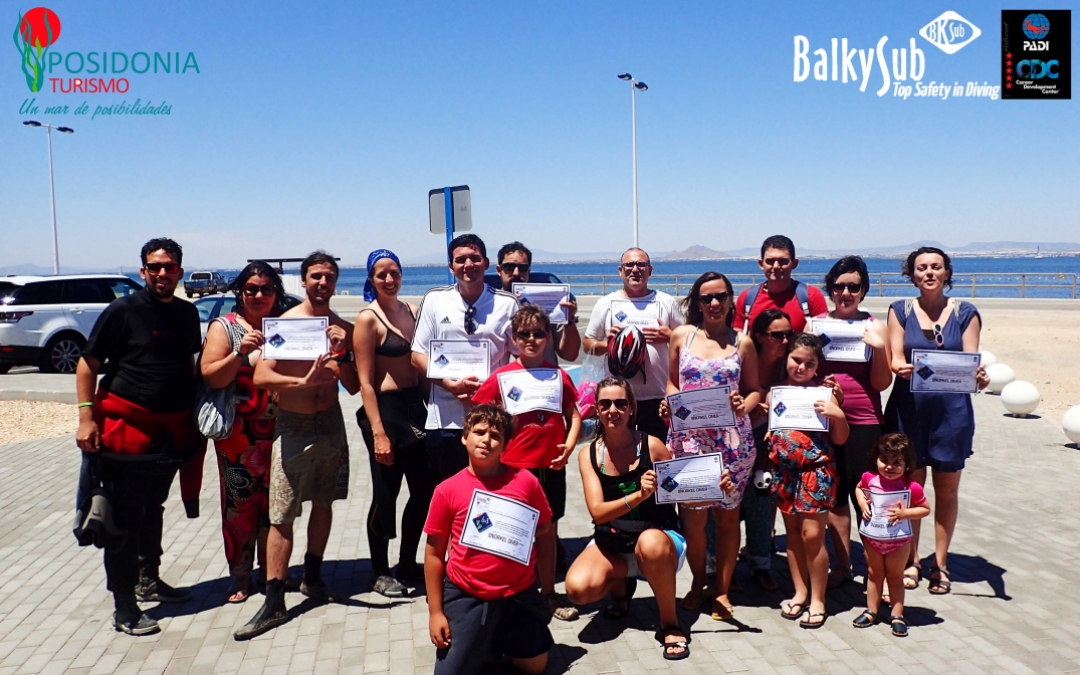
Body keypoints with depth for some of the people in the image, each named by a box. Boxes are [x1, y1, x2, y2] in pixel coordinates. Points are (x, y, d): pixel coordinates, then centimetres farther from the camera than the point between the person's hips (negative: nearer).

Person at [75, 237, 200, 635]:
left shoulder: (188, 314, 8)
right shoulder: (122, 311, -8)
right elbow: (87, 364, -7)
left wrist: (193, 415, 14)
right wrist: (86, 416, -16)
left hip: (171, 430, 6)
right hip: (126, 427, -6)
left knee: (153, 509, 21)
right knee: (124, 518, 0)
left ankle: (149, 582, 36)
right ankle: (124, 609, 8)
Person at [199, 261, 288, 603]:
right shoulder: (224, 327, 0)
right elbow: (209, 376, -9)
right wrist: (239, 354, -24)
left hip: (279, 431, 3)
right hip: (238, 434, -2)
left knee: (275, 504, 9)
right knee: (240, 504, 3)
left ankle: (272, 572, 23)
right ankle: (240, 578, 15)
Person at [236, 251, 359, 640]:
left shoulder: (344, 328, 5)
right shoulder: (285, 323, -6)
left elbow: (353, 387, 4)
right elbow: (261, 377, -16)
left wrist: (341, 352, -12)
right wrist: (303, 381, -30)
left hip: (331, 423, 4)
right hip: (293, 426, -4)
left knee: (323, 503, 14)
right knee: (281, 516, -3)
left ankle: (312, 577, 32)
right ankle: (274, 602, 2)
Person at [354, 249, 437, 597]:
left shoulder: (411, 310, 9)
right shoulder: (368, 319, -9)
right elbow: (365, 382, -12)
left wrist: (427, 407, 7)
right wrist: (378, 432, -17)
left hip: (415, 406, 7)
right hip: (385, 409, -7)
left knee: (426, 489, 11)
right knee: (385, 494, 4)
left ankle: (407, 564, 29)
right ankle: (381, 572, 21)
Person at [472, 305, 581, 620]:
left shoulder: (559, 375, 3)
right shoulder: (501, 377, -2)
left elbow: (574, 415, 9)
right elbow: (479, 411, 3)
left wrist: (569, 445, -5)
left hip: (551, 466, 2)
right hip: (514, 466, -2)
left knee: (548, 529, 12)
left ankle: (549, 594, 25)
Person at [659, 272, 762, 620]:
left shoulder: (742, 343, 7)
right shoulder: (681, 335, 7)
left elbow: (755, 389, 9)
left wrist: (744, 406, -11)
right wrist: (670, 403, -6)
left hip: (733, 440, 0)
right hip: (688, 438, 0)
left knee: (728, 515, 8)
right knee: (693, 516, 0)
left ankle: (722, 590, 25)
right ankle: (698, 583, 25)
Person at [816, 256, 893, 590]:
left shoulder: (875, 327, 0)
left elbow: (881, 383, -3)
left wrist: (879, 348, -17)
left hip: (864, 422, -2)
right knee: (834, 495, 9)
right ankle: (842, 565, 22)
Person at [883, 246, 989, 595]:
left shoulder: (965, 312, 5)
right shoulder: (900, 310, 4)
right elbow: (895, 358, -4)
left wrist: (979, 376, -25)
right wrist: (902, 367, -26)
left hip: (952, 410, 0)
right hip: (909, 409, 0)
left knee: (947, 488, 7)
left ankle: (940, 564, 20)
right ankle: (911, 560, 19)